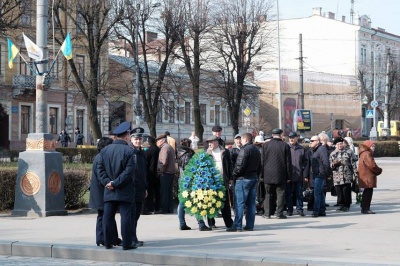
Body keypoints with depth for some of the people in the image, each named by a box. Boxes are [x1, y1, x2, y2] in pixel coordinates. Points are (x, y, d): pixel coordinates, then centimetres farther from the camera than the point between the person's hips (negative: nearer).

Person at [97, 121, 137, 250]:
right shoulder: (128, 151, -9)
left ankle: (108, 242, 11)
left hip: (109, 191, 5)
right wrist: (116, 183, -12)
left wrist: (107, 182, -3)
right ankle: (127, 243, 0)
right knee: (126, 217, -1)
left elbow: (100, 169, 4)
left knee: (108, 216, 8)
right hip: (125, 191, -5)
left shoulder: (104, 150, 7)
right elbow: (129, 171, -15)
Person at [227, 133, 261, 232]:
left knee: (239, 203, -7)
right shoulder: (256, 150, 15)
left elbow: (240, 165, -19)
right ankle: (250, 225, 10)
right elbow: (259, 166, 18)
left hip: (243, 179, -9)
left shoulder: (244, 150, -13)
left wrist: (233, 175, -8)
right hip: (254, 178, 9)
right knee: (251, 203, 10)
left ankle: (237, 226, -10)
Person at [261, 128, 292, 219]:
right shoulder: (285, 146, -4)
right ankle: (279, 213, 0)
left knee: (268, 194, 9)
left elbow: (262, 160, 3)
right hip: (281, 175, -2)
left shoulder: (266, 145, 0)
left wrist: (262, 174, 10)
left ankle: (267, 213, 9)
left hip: (268, 174, 2)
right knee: (280, 194, 3)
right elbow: (288, 162, -2)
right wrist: (288, 176, 4)